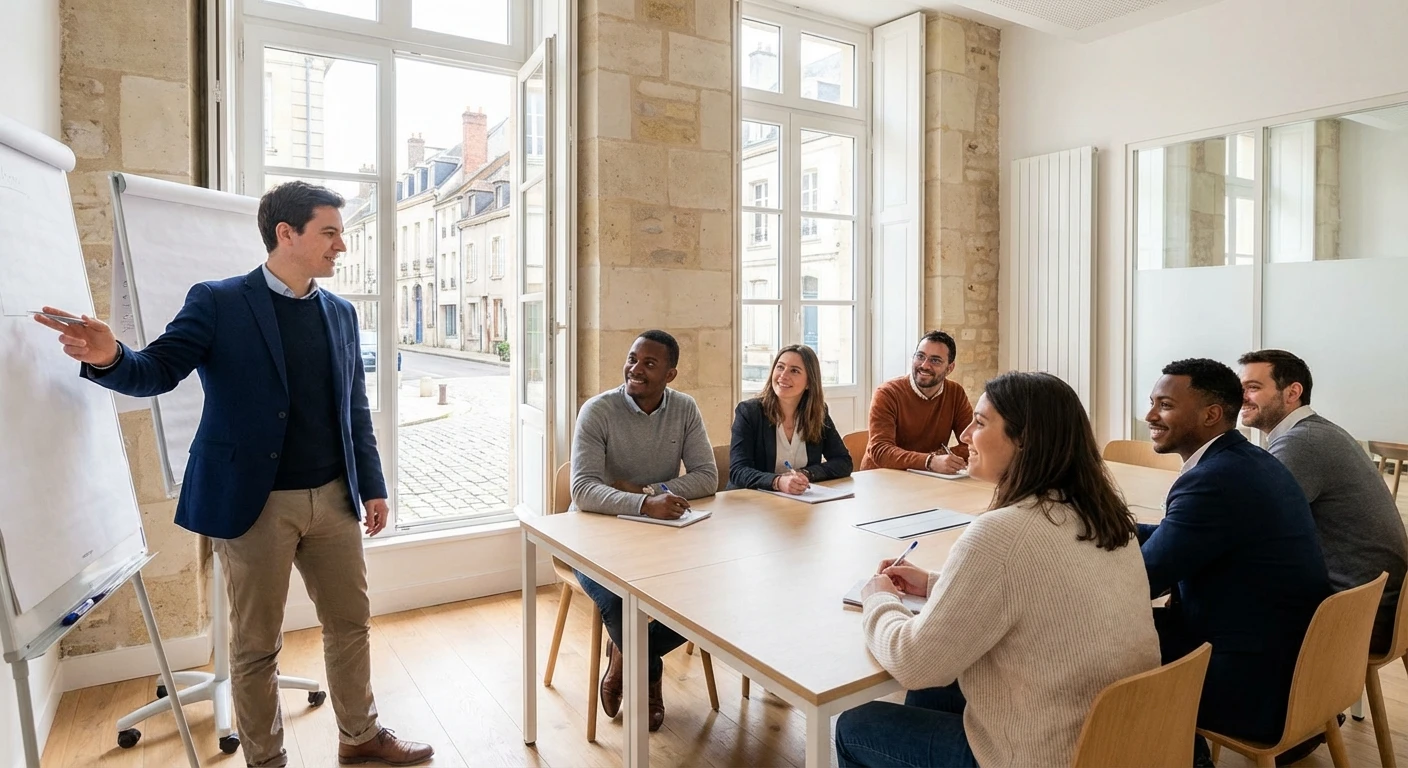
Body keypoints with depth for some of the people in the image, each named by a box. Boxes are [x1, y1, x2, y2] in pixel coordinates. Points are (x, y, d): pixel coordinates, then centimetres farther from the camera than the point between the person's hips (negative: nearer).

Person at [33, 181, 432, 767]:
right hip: (254, 502, -4)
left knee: (351, 622, 15)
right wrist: (109, 358, -32)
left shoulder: (340, 313, 8)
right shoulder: (217, 302, -4)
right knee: (256, 646, 9)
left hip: (333, 499, 5)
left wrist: (372, 486, 9)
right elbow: (158, 371, -9)